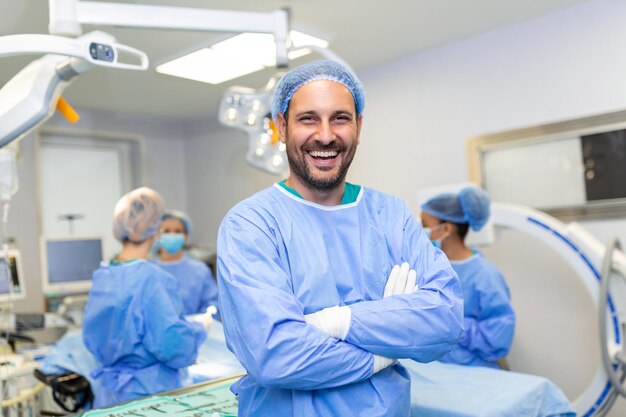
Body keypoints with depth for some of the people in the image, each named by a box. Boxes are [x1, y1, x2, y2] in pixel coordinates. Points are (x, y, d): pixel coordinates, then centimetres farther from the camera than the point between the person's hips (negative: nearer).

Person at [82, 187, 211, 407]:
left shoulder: (101, 276, 0)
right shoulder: (153, 278, -21)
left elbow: (92, 339, 12)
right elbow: (173, 346, -24)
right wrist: (200, 327, -6)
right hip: (149, 395, -7)